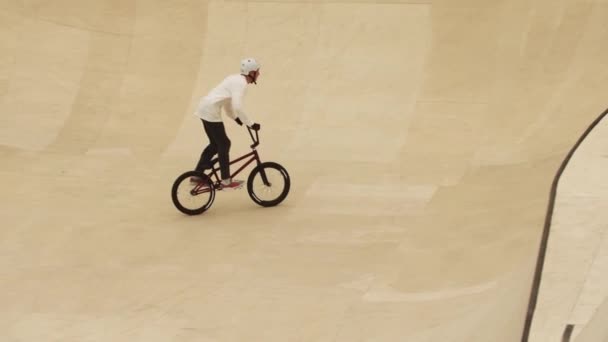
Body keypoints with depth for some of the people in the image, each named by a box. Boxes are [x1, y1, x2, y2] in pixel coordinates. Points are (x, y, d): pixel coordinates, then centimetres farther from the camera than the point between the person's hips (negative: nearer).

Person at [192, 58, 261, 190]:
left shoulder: (236, 79, 16)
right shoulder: (241, 83, -15)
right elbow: (237, 107, -27)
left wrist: (237, 119, 17)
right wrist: (251, 124, -20)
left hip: (205, 108, 10)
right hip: (210, 110, -10)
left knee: (215, 144, 17)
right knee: (224, 144, -1)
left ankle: (196, 175, 23)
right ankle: (226, 181, 5)